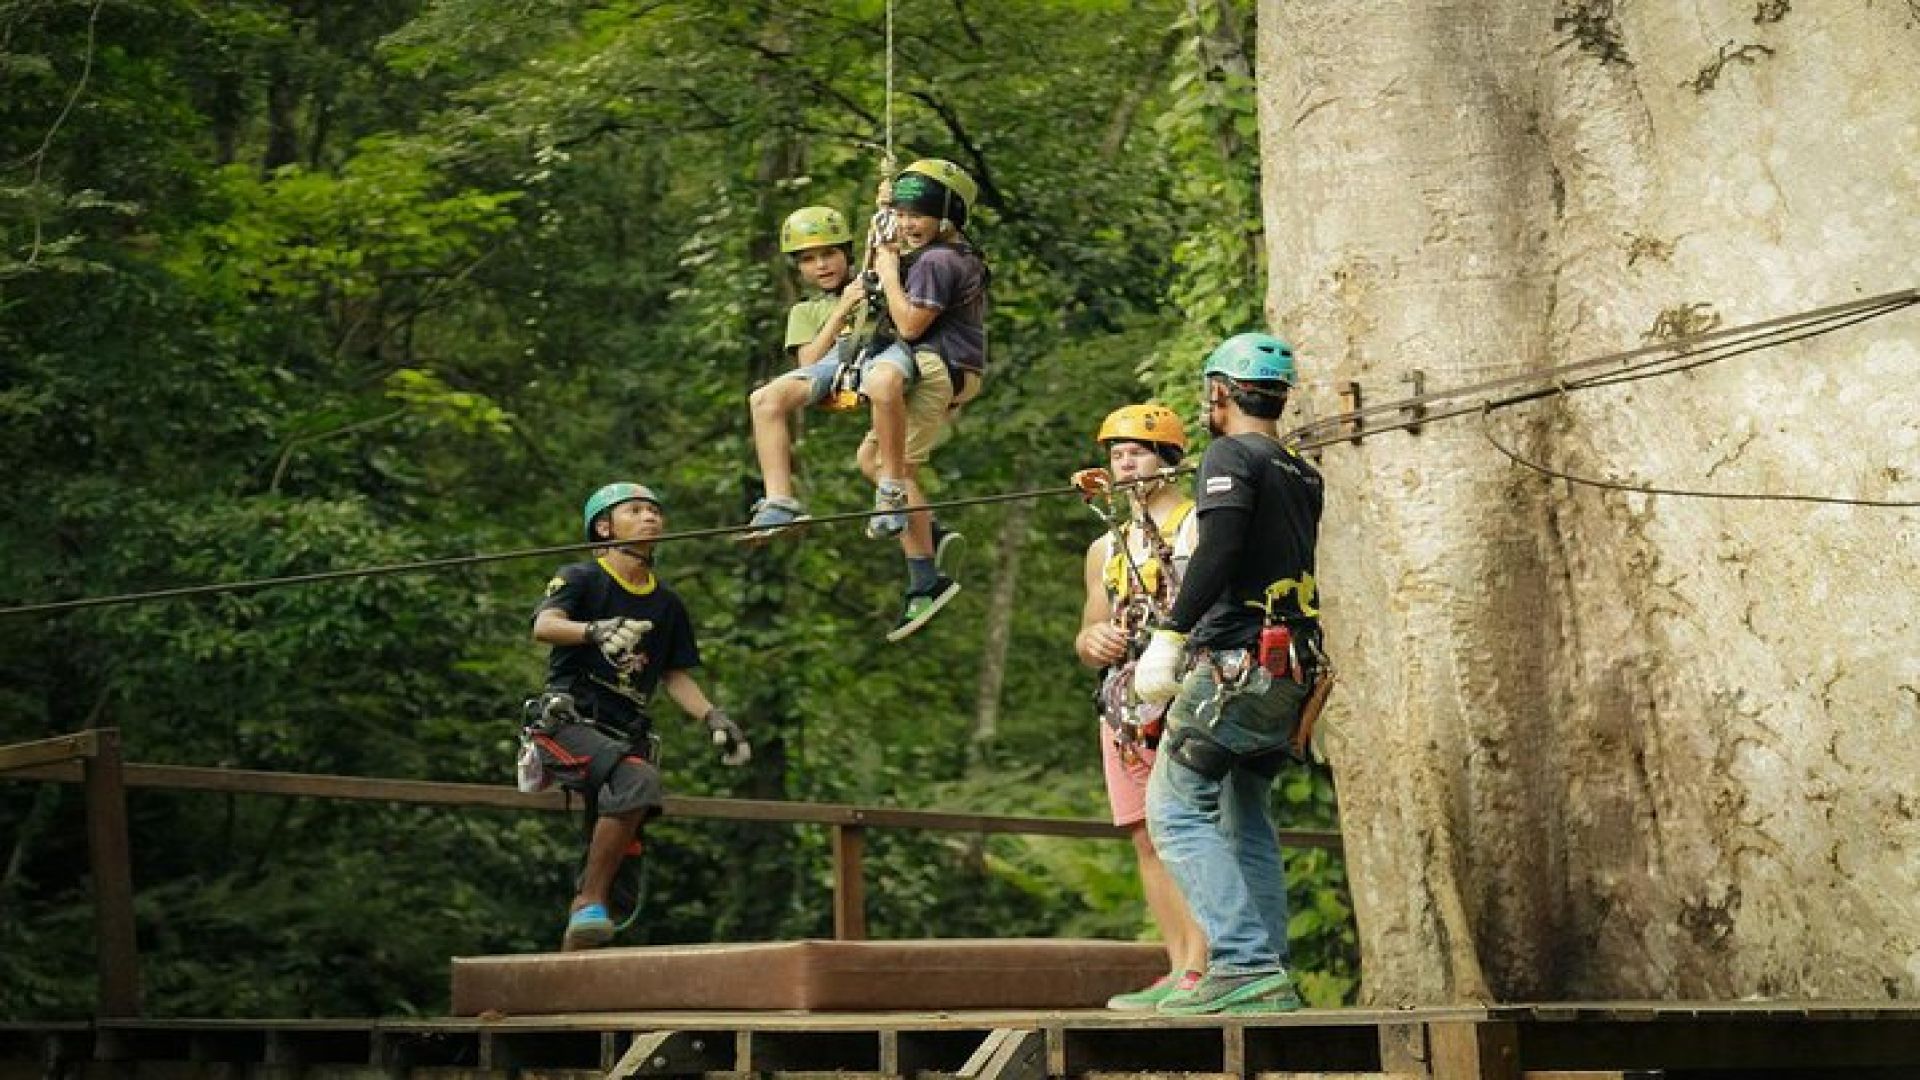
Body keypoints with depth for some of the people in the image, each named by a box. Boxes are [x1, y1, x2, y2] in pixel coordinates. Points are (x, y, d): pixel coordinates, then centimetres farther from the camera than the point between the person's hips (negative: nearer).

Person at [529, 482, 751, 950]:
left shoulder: (667, 603, 17)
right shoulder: (580, 578, 1)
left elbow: (674, 676, 21)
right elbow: (544, 626, -19)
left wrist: (712, 717, 3)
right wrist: (595, 631, -39)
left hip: (626, 733, 6)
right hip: (568, 723, -6)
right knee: (639, 780, -32)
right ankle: (591, 903, -25)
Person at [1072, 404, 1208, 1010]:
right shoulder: (1105, 549, 24)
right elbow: (1086, 641, 27)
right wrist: (1093, 641, 4)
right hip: (1125, 705, 7)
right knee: (1148, 842, 3)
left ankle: (1196, 969, -18)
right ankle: (1178, 972, 5)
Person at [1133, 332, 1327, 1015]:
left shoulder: (1231, 455, -5)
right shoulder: (1304, 477, 18)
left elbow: (1219, 549, -20)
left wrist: (1170, 637, -19)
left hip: (1234, 661, -8)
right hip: (1293, 675, 8)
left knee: (1177, 810, -7)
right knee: (1244, 818, 14)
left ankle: (1244, 965, -20)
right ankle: (1269, 981, 9)